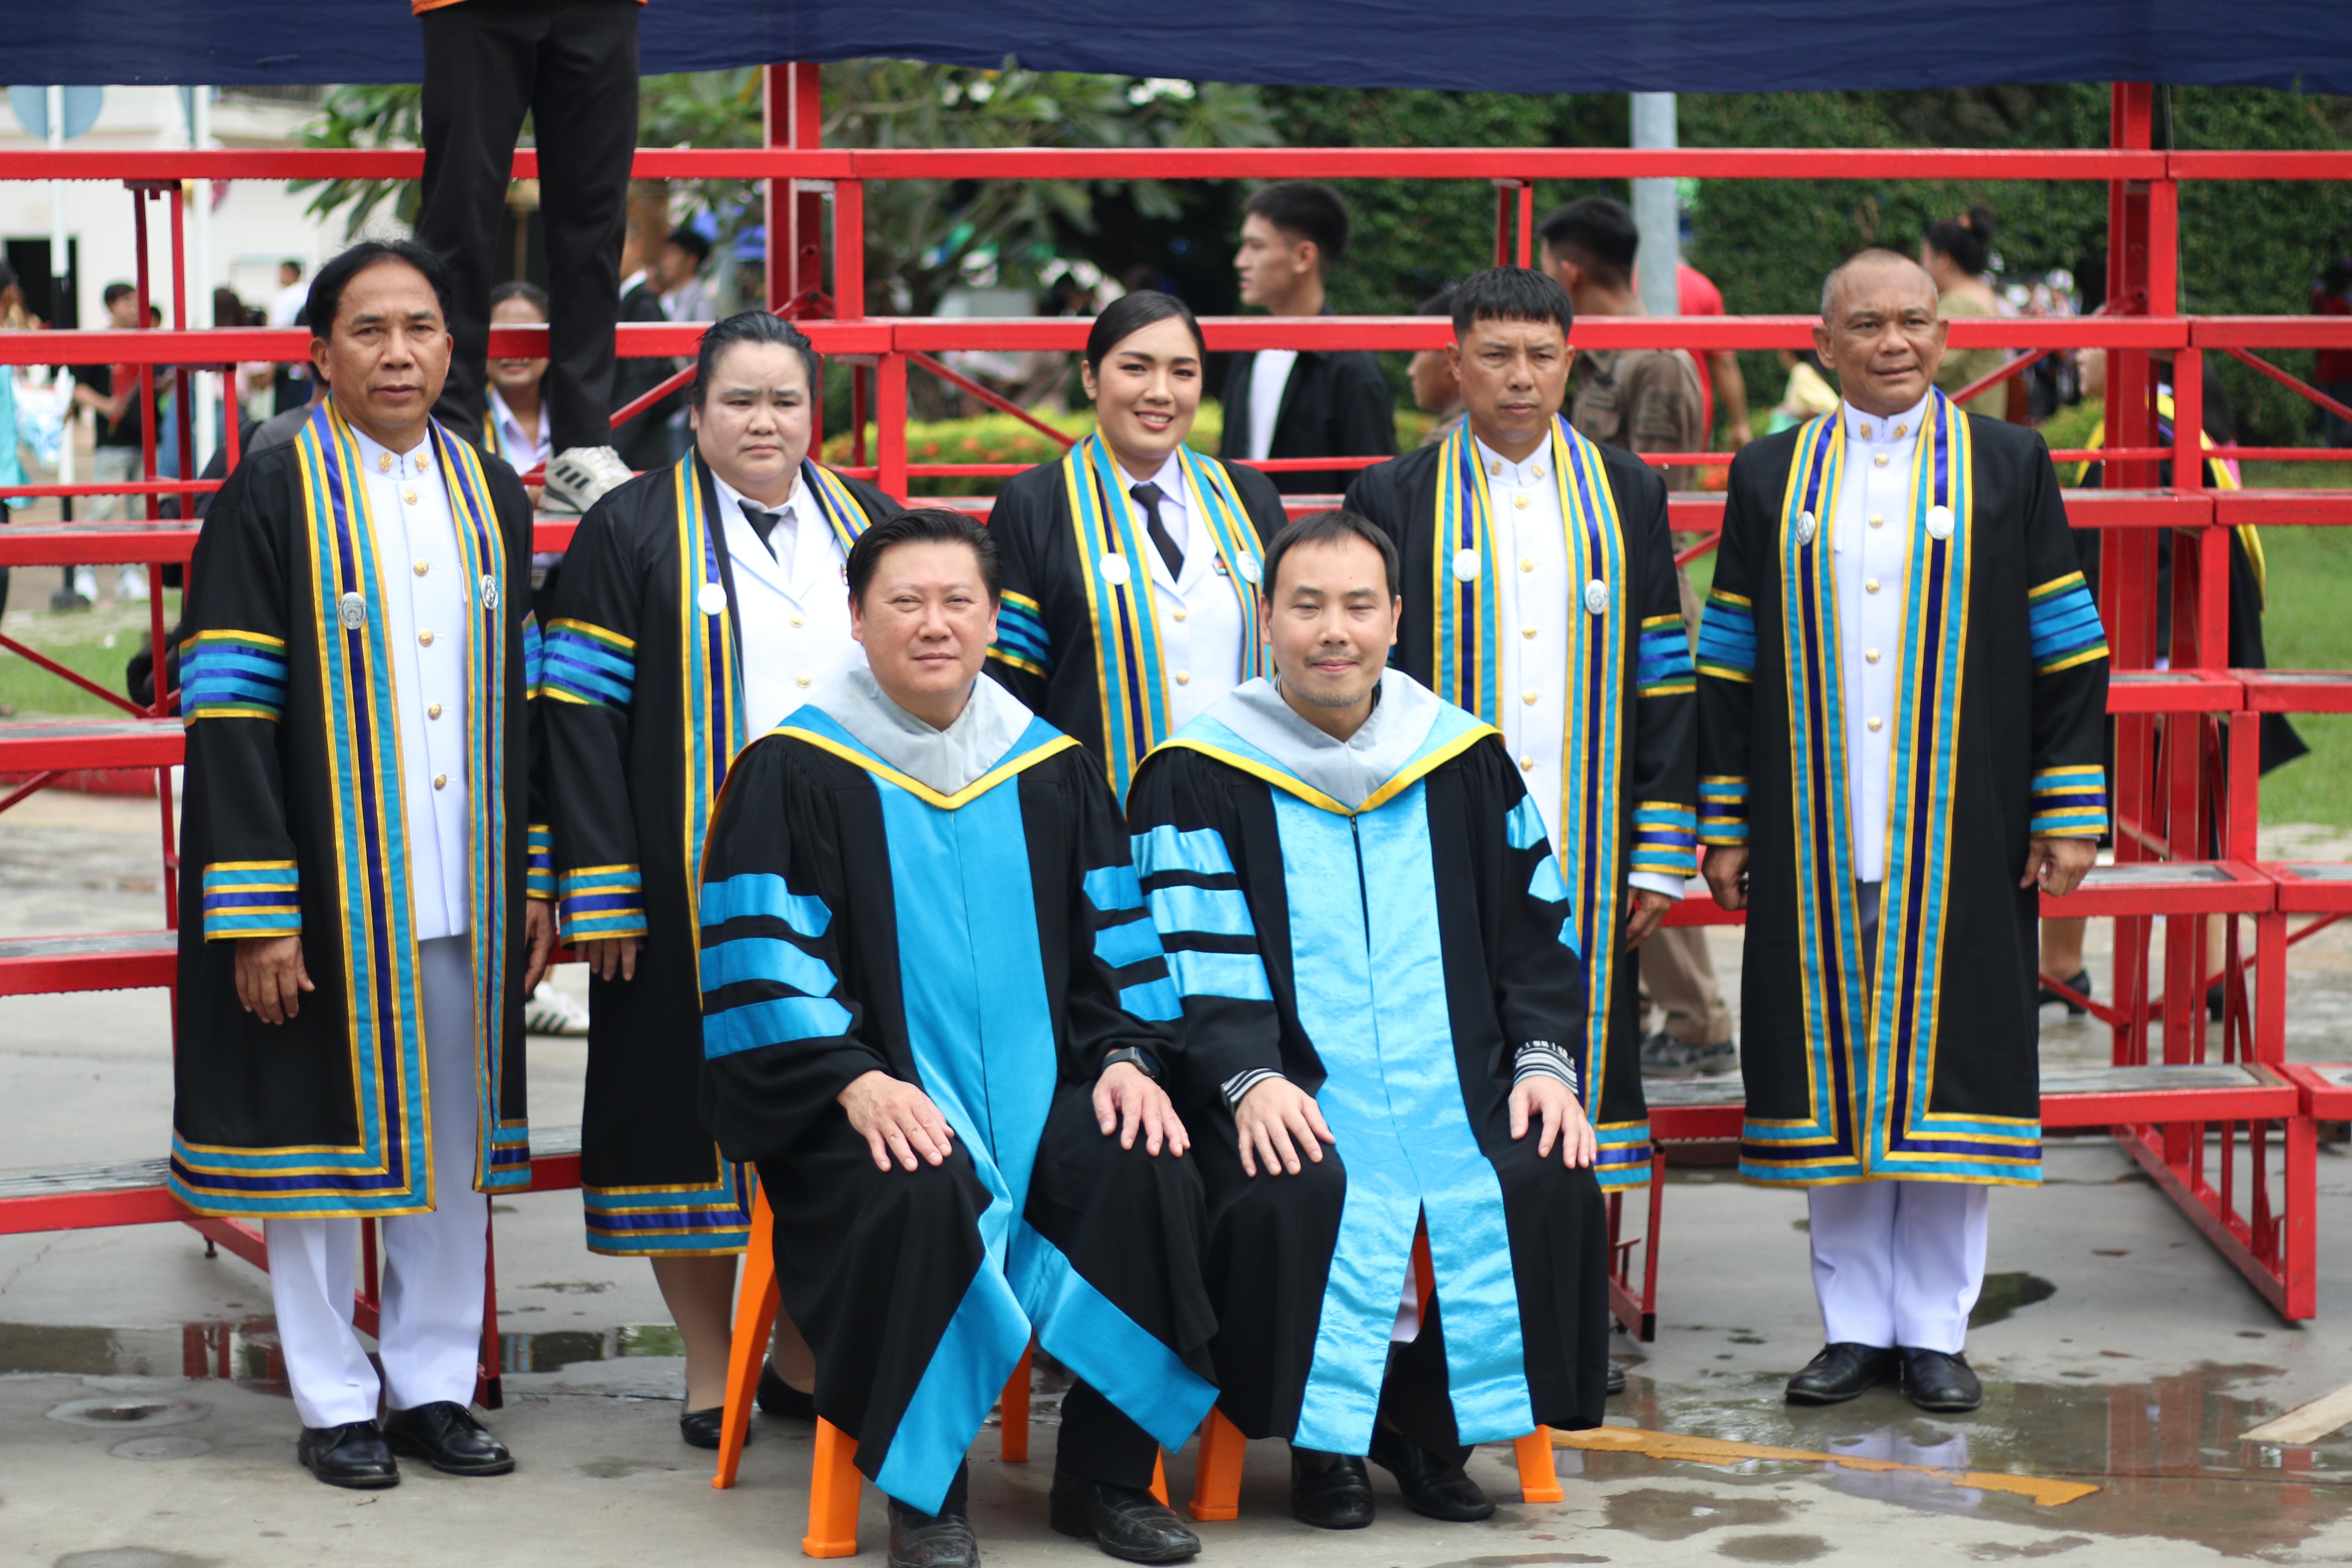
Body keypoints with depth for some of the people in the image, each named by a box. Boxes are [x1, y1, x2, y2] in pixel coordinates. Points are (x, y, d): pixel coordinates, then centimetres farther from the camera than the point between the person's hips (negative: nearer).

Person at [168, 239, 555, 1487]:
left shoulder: (492, 496, 9)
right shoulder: (272, 498, -7)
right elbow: (228, 717, -11)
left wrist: (539, 874, 7)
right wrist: (256, 916, -16)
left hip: (464, 891, 5)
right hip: (327, 890, -5)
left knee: (458, 1134, 10)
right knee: (323, 1130, 3)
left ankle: (435, 1385, 21)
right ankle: (334, 1403, 15)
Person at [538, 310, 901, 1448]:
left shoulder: (869, 528, 12)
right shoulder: (631, 532, 0)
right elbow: (580, 712, -5)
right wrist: (602, 888, -13)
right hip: (692, 887, -3)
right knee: (694, 1110, 2)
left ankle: (809, 1355, 18)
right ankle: (711, 1370, 13)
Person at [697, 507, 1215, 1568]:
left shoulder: (1052, 769, 14)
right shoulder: (793, 772, 1)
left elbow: (1115, 936, 15)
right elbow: (765, 958, -6)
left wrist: (1126, 1054, -3)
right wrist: (854, 1081, -20)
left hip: (1037, 1093, 4)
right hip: (872, 1106, -4)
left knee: (1151, 1174, -26)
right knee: (923, 1197, -36)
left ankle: (1107, 1478, -8)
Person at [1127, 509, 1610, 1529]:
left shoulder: (1466, 761, 13)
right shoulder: (1200, 777, 2)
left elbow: (1538, 933, 13)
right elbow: (1196, 957, -6)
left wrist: (1543, 1057, -3)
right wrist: (1249, 1080, -23)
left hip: (1453, 1079, 4)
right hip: (1291, 1090, -3)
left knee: (1549, 1179, -23)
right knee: (1299, 1194, -34)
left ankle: (1430, 1424, -2)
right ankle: (1322, 1434, -9)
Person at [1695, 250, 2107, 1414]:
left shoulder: (2009, 467, 6)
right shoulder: (1771, 479, 9)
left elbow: (2066, 650, 4)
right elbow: (1728, 664, 9)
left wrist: (2070, 813, -2)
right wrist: (1728, 825, 4)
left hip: (1960, 836, -1)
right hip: (1817, 841, 1)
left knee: (1946, 1058, 0)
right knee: (1831, 1067, 4)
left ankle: (1935, 1329, 10)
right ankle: (1855, 1326, 13)